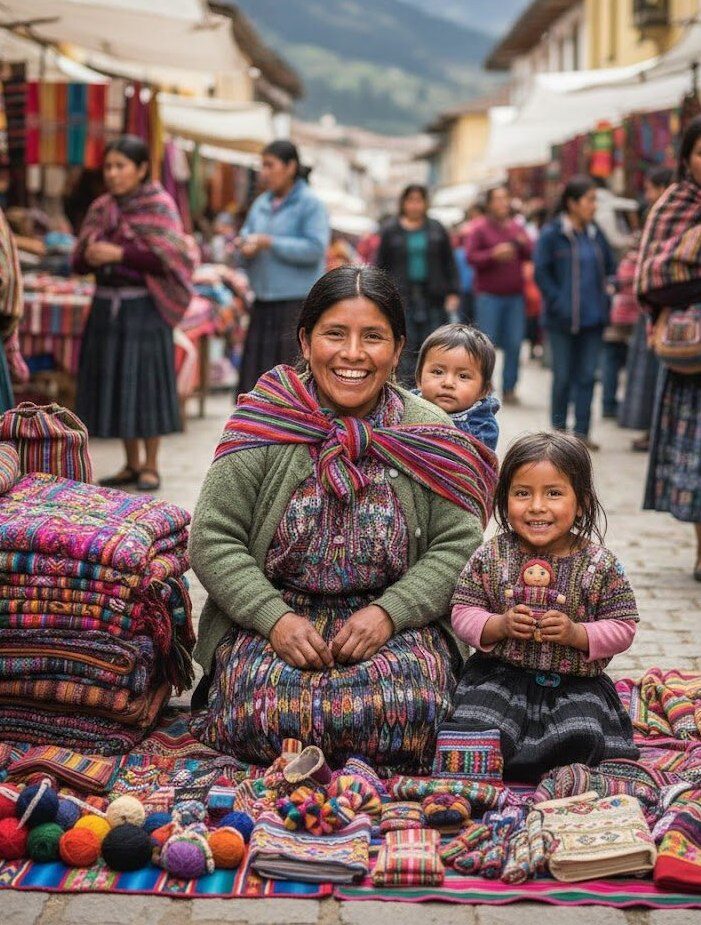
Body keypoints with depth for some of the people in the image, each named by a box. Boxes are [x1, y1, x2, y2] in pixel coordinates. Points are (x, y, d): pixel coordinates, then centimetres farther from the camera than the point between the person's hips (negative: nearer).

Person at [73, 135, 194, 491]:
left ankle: (151, 467, 8)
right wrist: (90, 256, -12)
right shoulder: (101, 209, 11)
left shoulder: (159, 205, -4)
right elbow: (79, 261, 11)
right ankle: (132, 464, 17)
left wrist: (119, 254, -19)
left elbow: (170, 257, -14)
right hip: (106, 307, 5)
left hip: (143, 308, -5)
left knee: (146, 383, -2)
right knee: (115, 384, 7)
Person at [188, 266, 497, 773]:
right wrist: (275, 619, -17)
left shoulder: (428, 433, 2)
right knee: (268, 710, -33)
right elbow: (212, 540, -3)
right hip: (271, 614, -1)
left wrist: (388, 613, -15)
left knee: (404, 711, -30)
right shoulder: (263, 424, -2)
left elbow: (458, 545, 0)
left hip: (395, 621, 1)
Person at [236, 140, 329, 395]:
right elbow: (245, 236, 17)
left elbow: (315, 248, -15)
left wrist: (269, 243, -16)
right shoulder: (262, 204, 15)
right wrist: (247, 245, -8)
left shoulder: (310, 204, -5)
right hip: (264, 303, 6)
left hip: (297, 301, -6)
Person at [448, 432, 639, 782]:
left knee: (582, 739, -27)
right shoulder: (490, 557, -1)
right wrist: (499, 626, -17)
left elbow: (623, 627, 0)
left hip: (576, 684, 0)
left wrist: (577, 634, -17)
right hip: (499, 675, 0)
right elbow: (463, 613, 2)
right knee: (478, 729, -27)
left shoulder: (599, 565, -4)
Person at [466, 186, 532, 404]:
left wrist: (523, 244, -8)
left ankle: (509, 388, 7)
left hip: (515, 295, 4)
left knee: (514, 344, 0)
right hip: (488, 296, -4)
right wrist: (494, 255, -21)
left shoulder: (516, 228, 14)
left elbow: (531, 255, 12)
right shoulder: (480, 228, 1)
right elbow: (471, 257, -7)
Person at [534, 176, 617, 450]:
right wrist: (560, 303, -15)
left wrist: (604, 299, 2)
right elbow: (541, 273, -8)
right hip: (563, 321, -4)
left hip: (592, 317, 4)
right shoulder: (551, 234, -7)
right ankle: (558, 427, 19)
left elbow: (610, 267, 16)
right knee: (563, 375, 4)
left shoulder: (595, 233, 9)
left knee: (587, 375, 4)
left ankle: (582, 431, 9)